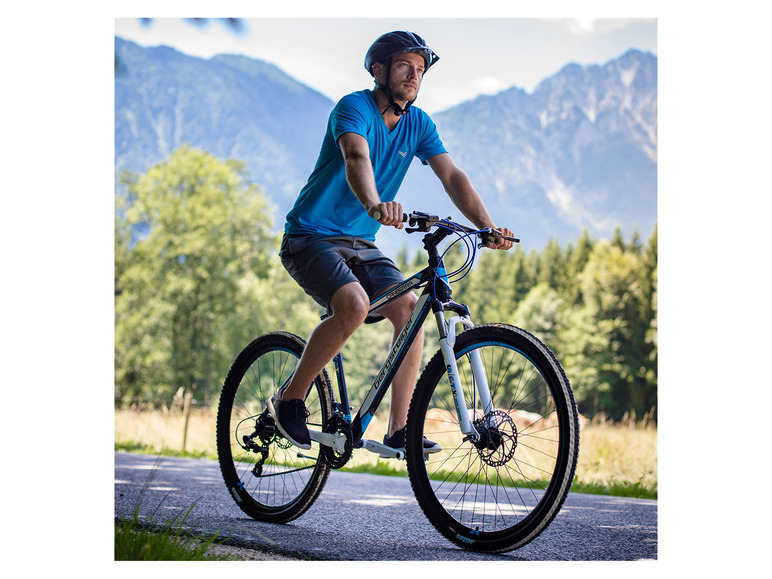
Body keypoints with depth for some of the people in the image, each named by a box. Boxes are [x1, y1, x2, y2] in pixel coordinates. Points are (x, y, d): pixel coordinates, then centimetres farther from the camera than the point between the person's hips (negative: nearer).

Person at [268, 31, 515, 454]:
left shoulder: (418, 124, 4)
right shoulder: (354, 108, -16)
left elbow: (452, 177, -6)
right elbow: (356, 158, -37)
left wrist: (488, 227, -22)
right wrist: (375, 205, -58)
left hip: (361, 245, 6)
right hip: (312, 238, -6)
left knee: (409, 308, -16)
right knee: (355, 304, -31)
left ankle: (400, 430, -10)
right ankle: (290, 400, -12)